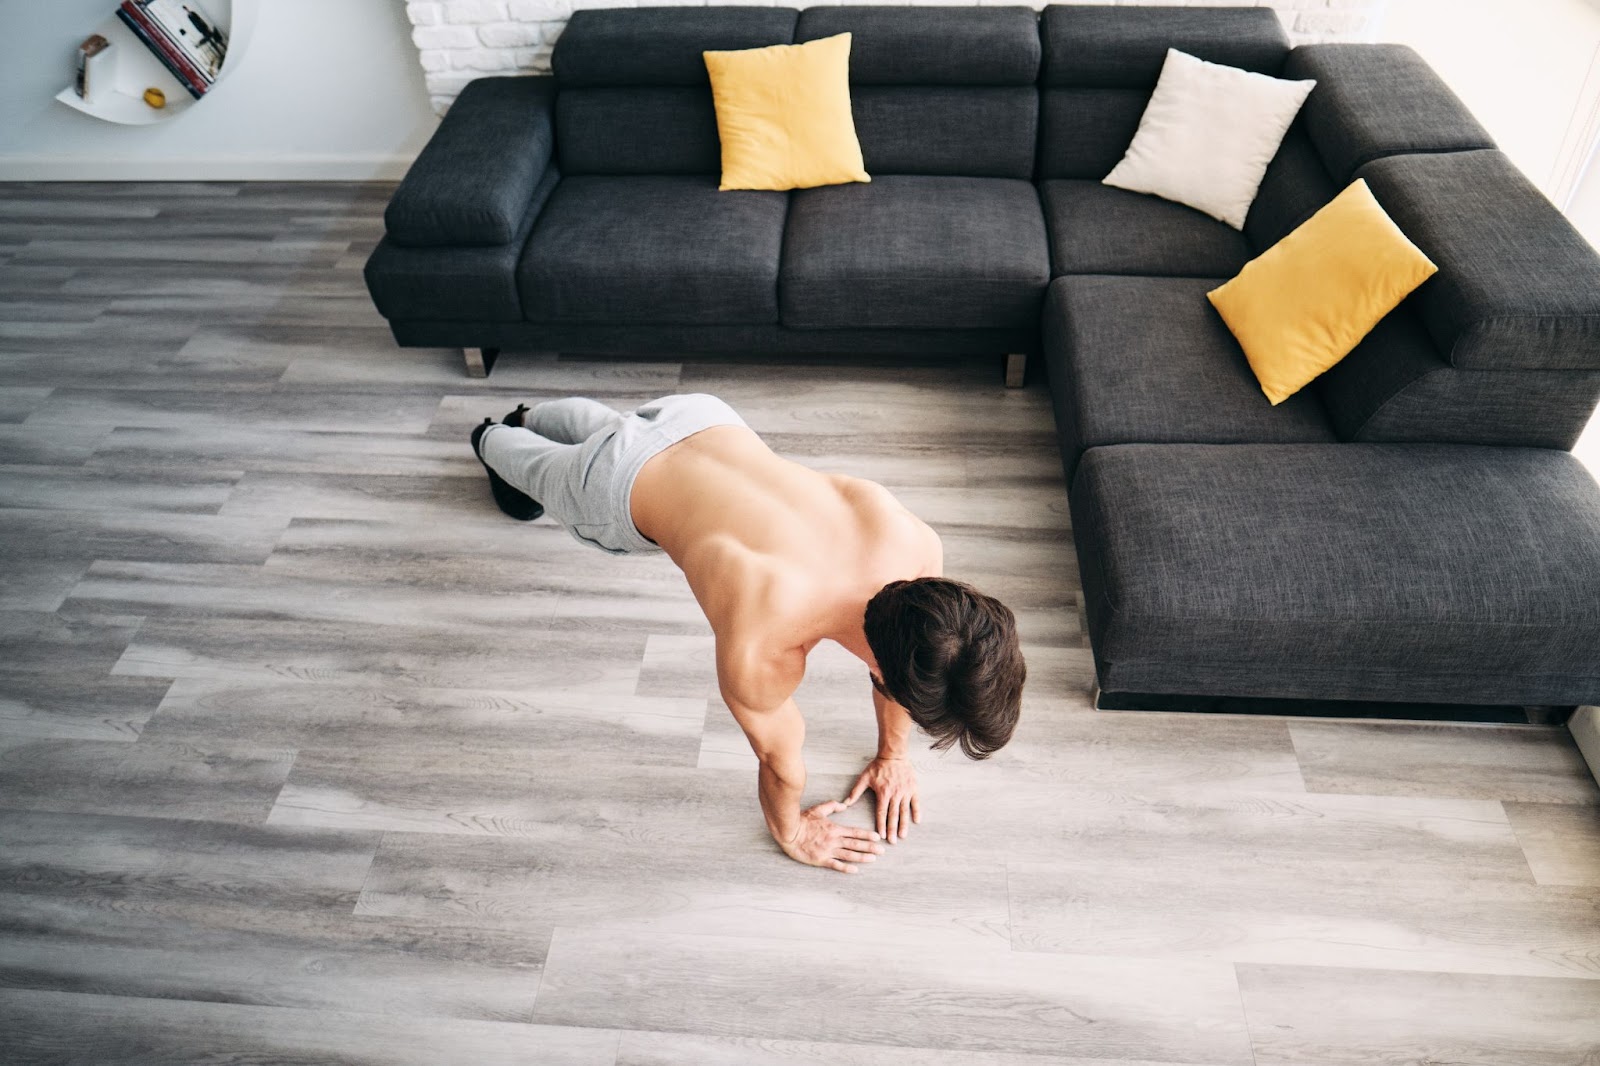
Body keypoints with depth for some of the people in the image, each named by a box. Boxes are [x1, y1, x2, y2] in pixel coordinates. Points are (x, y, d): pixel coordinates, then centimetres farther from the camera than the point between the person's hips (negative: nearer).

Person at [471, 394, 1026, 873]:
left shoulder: (914, 544, -33)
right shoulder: (761, 653, -46)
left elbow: (899, 649, -10)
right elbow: (778, 758, -23)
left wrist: (892, 754, 4)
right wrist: (791, 831, -2)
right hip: (619, 490, -4)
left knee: (603, 424, 39)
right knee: (541, 468, 34)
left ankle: (531, 416, 72)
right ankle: (493, 439, 69)